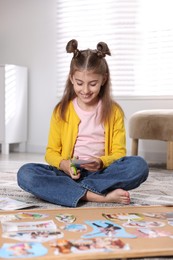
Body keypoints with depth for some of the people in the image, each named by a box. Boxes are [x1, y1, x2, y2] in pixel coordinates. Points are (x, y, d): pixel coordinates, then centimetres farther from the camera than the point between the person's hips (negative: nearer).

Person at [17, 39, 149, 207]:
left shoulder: (114, 111, 3)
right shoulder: (61, 111, 4)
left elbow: (119, 153, 2)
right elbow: (51, 152, 6)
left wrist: (101, 162, -20)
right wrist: (64, 165, -17)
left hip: (101, 173, 0)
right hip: (68, 173, 1)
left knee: (139, 166, -28)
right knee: (25, 174, -27)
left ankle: (69, 190, -26)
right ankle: (100, 197, -31)